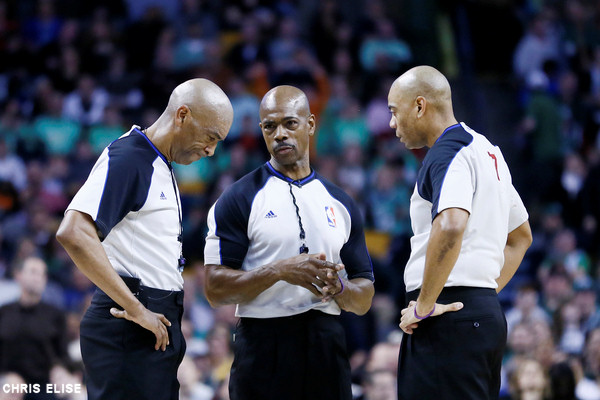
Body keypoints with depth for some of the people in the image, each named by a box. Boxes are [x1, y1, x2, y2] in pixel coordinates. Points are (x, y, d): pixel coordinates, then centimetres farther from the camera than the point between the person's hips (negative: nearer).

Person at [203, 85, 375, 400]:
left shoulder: (340, 203, 12)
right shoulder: (239, 199, 1)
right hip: (264, 347, -3)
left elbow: (363, 301, 13)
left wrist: (338, 287, -9)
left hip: (326, 348, 3)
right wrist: (279, 271, -19)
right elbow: (215, 288, -8)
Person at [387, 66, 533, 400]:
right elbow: (521, 237, 30)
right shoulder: (487, 151, 20)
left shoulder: (448, 152, -11)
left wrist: (423, 306, -21)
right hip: (488, 315, 10)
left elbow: (450, 225, -29)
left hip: (449, 320, -10)